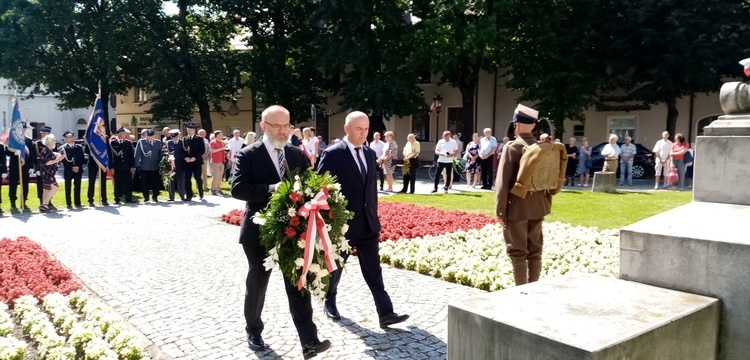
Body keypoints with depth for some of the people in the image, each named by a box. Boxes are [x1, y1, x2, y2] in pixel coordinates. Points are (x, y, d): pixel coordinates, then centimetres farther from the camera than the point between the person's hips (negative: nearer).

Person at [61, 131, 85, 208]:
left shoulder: (79, 147, 12)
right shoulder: (63, 148, 0)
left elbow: (82, 159, 8)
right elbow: (63, 160, -6)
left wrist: (78, 166, -8)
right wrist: (72, 167, -13)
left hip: (78, 170, 3)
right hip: (68, 171, -3)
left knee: (77, 187, 6)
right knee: (68, 188, 2)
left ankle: (77, 203, 12)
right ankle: (69, 204, 6)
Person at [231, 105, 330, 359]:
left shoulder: (297, 154, 6)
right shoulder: (248, 155, -7)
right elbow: (238, 188, -18)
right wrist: (271, 189, -29)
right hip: (260, 232, -2)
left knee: (299, 286, 0)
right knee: (257, 285, 14)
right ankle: (254, 332, 36)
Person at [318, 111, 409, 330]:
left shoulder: (370, 154, 9)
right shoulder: (332, 154, -11)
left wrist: (374, 216, 13)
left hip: (367, 224, 5)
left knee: (374, 270, 2)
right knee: (335, 266, 14)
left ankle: (386, 314, 1)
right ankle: (330, 302, 36)